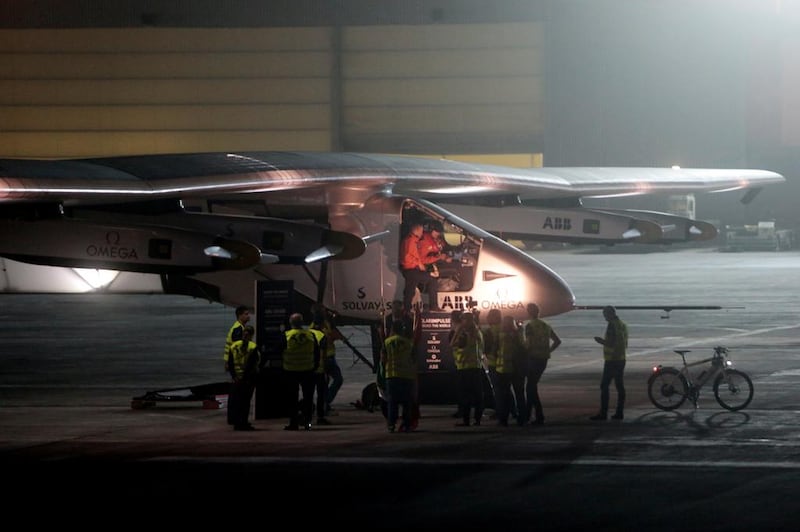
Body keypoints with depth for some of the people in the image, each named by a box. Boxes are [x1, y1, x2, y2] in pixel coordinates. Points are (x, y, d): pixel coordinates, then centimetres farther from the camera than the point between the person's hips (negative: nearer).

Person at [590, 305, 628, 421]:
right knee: (620, 386, 10)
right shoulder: (623, 325, 14)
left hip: (611, 360, -10)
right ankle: (620, 412, 11)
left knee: (604, 386, -7)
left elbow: (611, 343, -23)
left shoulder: (612, 325, -16)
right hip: (621, 359, 10)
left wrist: (601, 341, -6)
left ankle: (603, 413, -11)